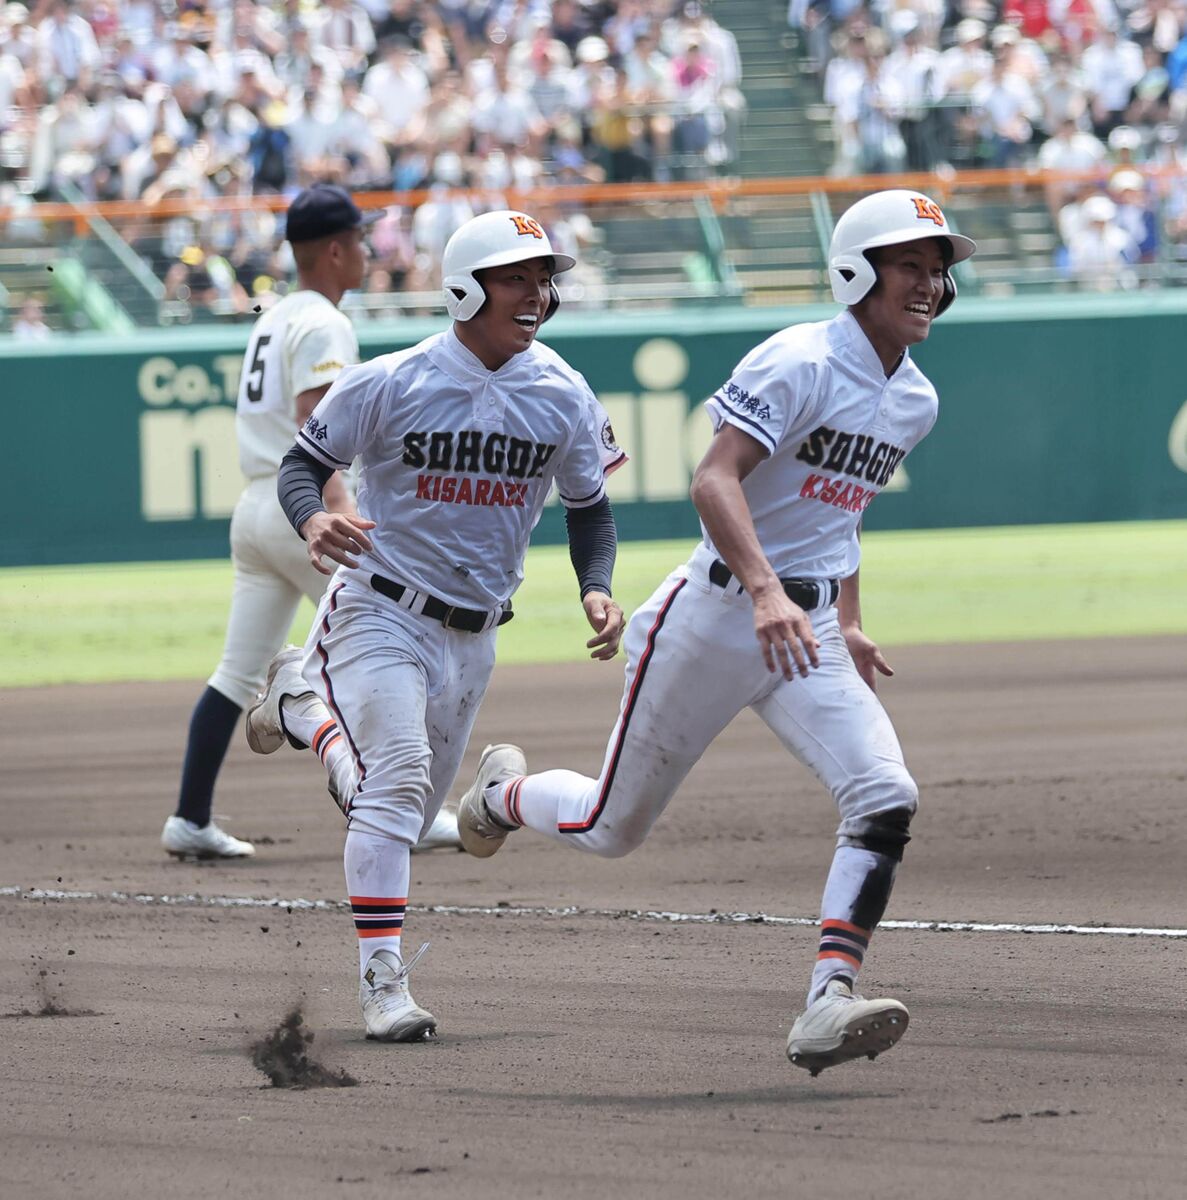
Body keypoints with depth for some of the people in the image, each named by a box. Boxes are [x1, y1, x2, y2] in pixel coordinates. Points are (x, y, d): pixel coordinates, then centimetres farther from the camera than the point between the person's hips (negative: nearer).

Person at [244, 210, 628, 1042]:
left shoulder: (564, 398, -3)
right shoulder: (391, 384, -14)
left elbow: (589, 506, 10)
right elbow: (303, 462, -5)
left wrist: (596, 590, -8)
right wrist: (312, 520, -28)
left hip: (474, 633, 5)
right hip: (381, 612, -5)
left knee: (410, 810, 14)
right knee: (397, 776, -23)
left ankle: (308, 703, 42)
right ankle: (383, 981, -21)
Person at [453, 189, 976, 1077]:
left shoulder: (915, 401, 9)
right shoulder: (802, 364, -16)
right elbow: (716, 479, -29)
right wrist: (765, 591, -42)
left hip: (809, 633, 6)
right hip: (718, 614, -6)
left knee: (886, 800, -20)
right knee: (614, 829, 9)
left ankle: (830, 1004, -25)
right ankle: (507, 792, 42)